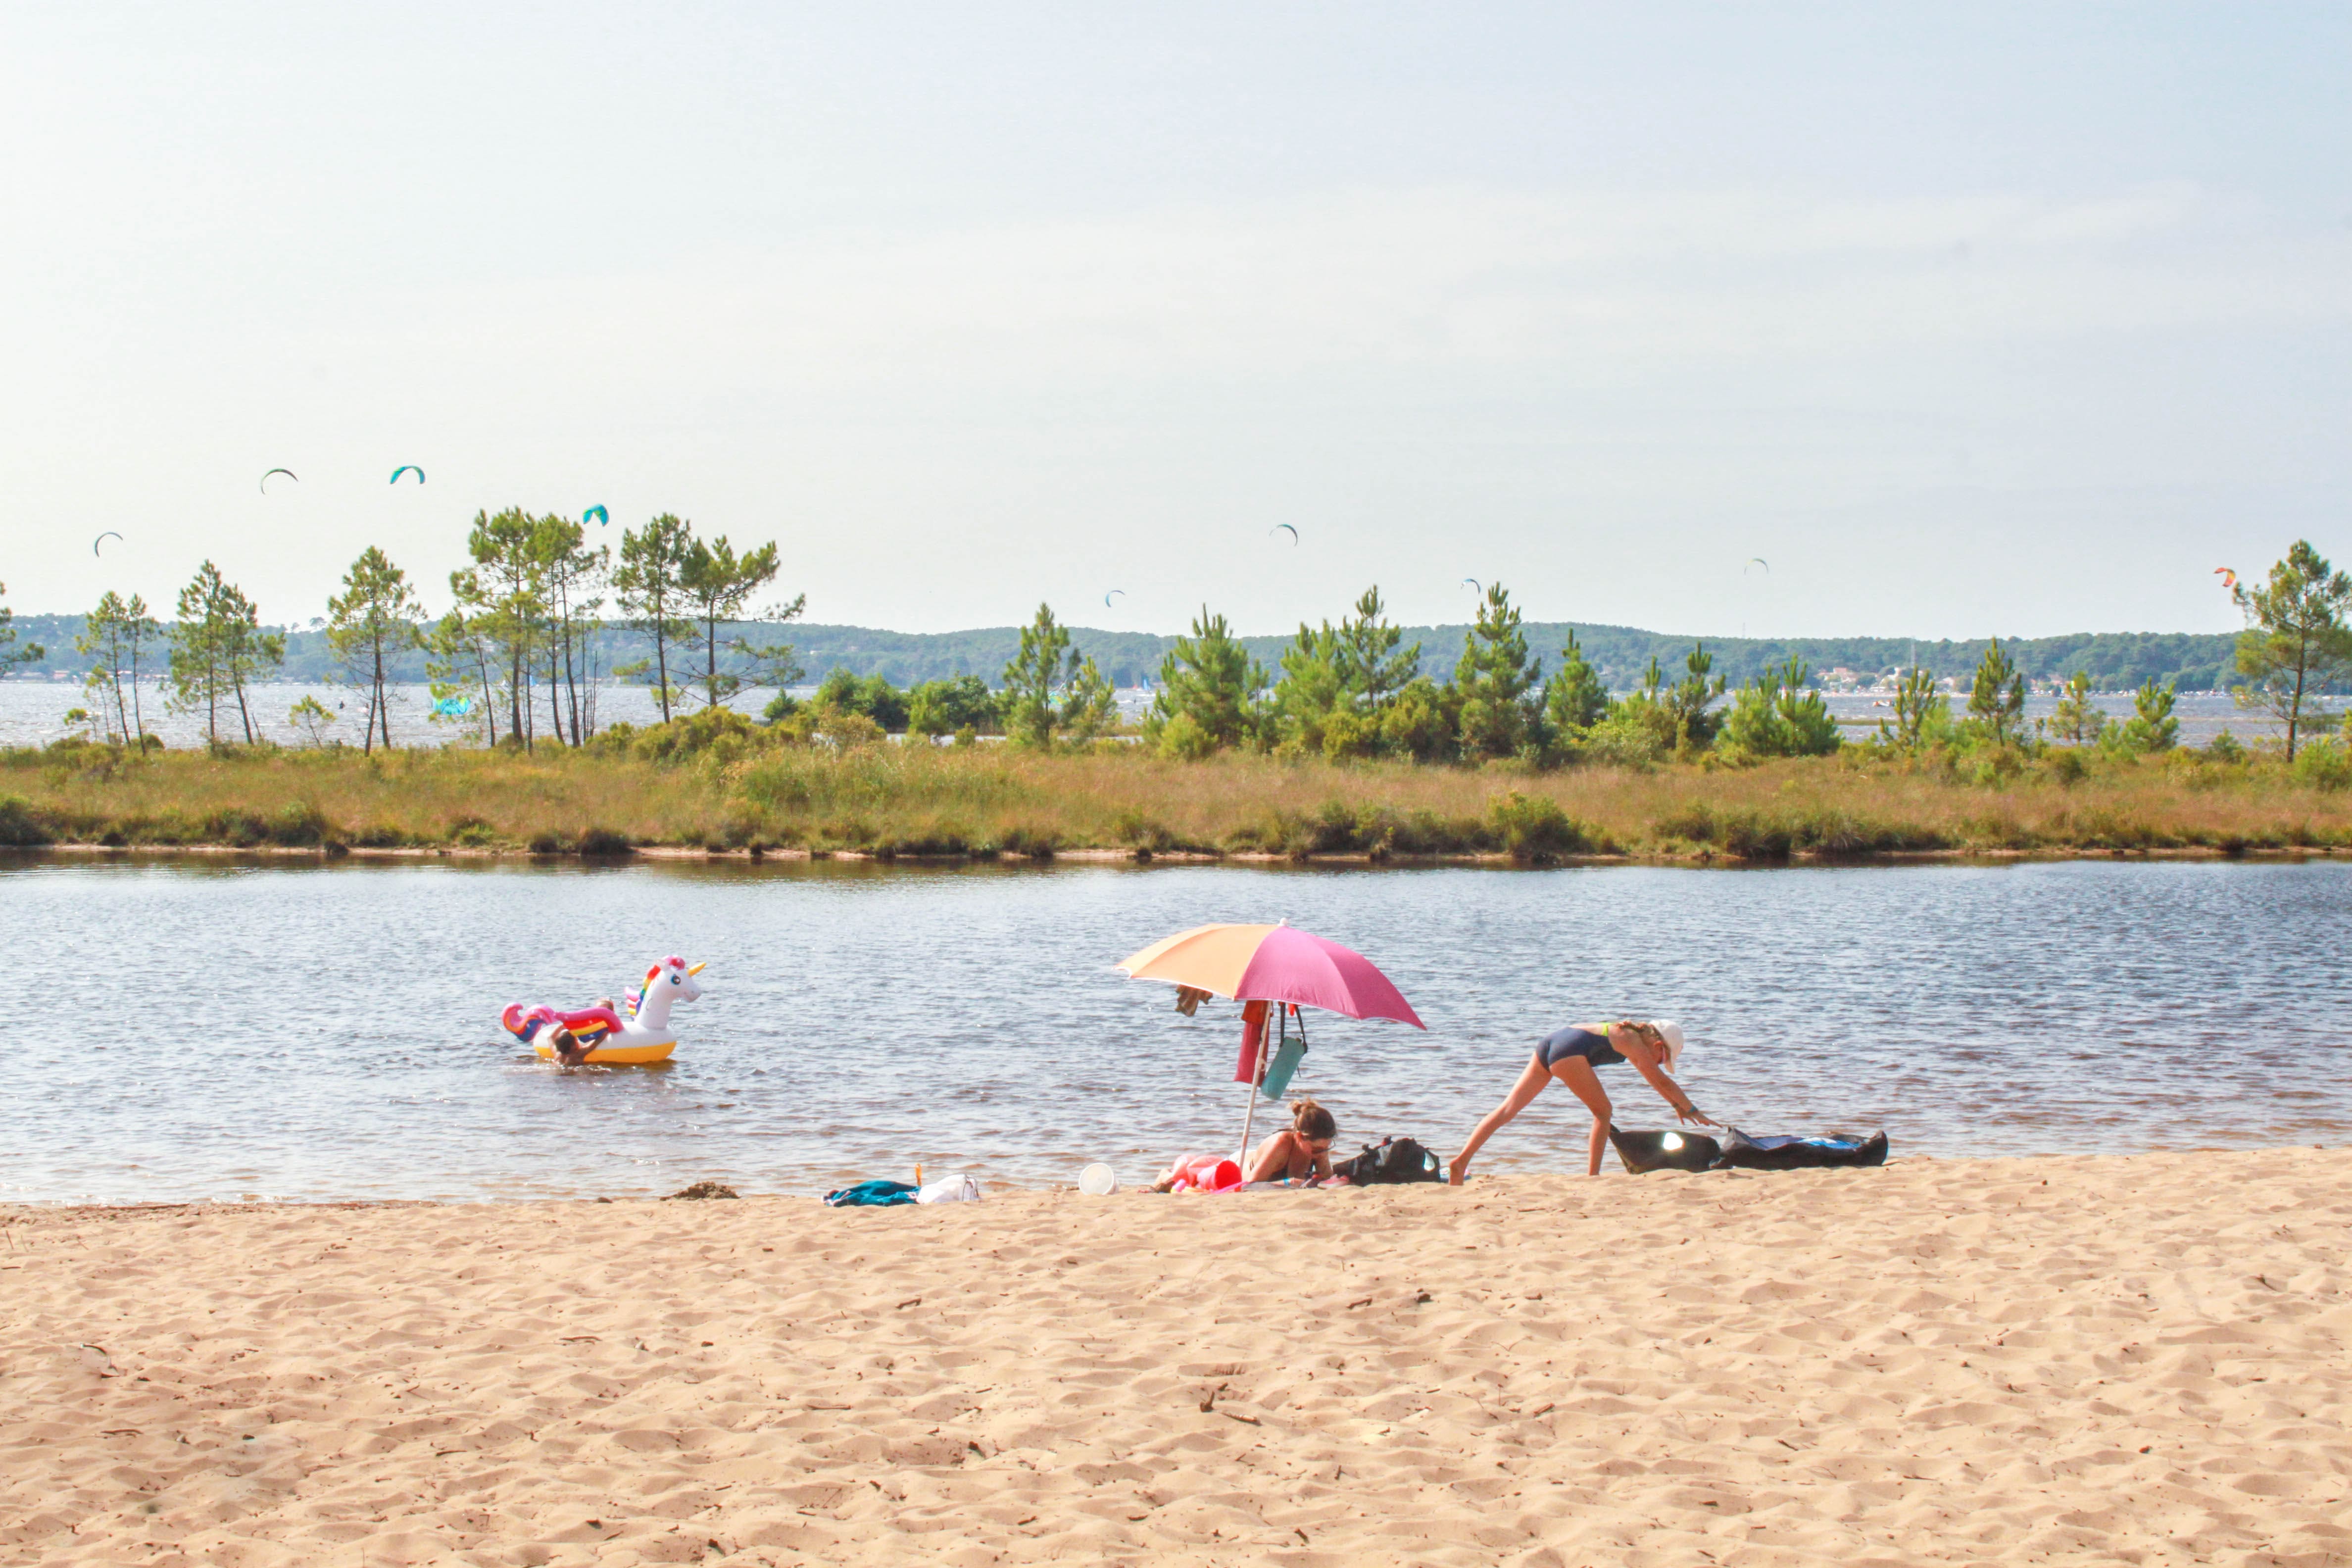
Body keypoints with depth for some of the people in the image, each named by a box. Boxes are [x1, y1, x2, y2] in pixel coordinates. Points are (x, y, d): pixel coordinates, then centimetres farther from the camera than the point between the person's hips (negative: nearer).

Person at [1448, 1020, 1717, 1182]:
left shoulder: (1629, 1033, 30)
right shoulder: (1636, 1044, 6)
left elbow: (1660, 1083, 43)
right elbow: (1663, 1082, 7)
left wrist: (1678, 1105, 48)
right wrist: (1692, 1111, 16)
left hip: (1549, 1044, 8)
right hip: (1569, 1051, -8)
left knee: (1510, 1107, 1)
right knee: (1602, 1111, 9)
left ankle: (1462, 1160, -9)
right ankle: (1593, 1176, 4)